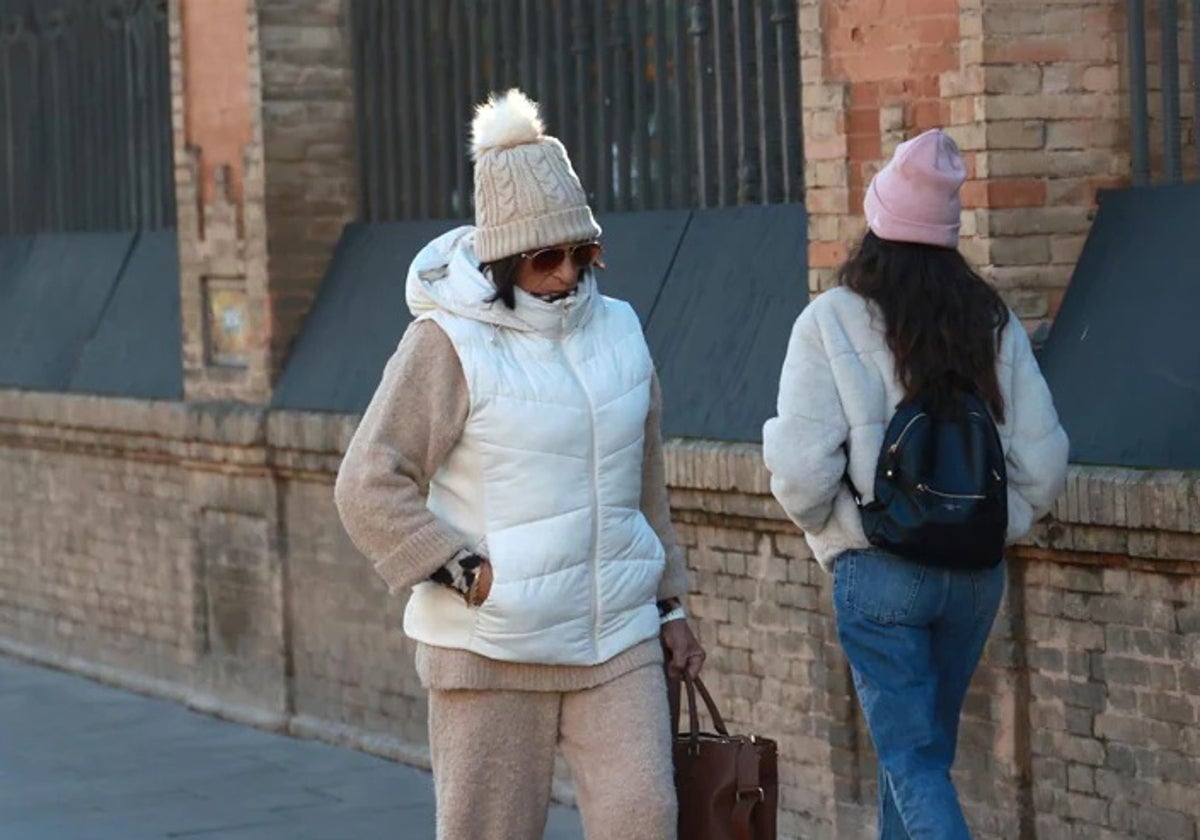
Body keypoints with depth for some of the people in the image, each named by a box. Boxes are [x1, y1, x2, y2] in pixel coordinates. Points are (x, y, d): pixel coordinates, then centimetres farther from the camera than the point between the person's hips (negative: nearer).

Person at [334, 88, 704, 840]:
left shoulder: (618, 331, 10)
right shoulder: (450, 343, -7)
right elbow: (369, 487, -11)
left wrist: (669, 604, 19)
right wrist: (467, 573, -16)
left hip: (617, 639, 4)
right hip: (493, 648, -4)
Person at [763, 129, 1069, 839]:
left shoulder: (833, 321, -9)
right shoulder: (994, 322, 1)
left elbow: (801, 473, -14)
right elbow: (1044, 466, 0)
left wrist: (828, 528, 7)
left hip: (879, 571, -4)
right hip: (977, 570, 4)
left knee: (913, 758, 0)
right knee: (920, 744, 20)